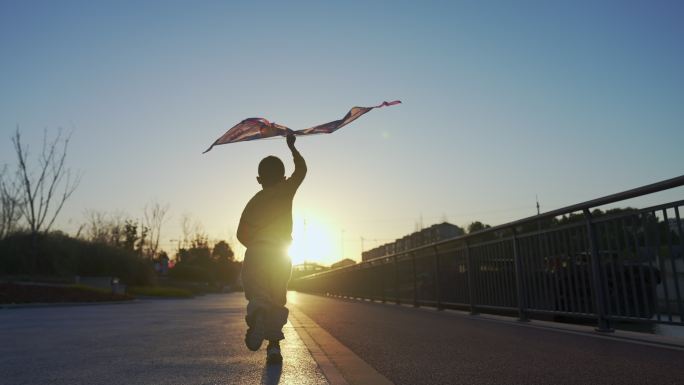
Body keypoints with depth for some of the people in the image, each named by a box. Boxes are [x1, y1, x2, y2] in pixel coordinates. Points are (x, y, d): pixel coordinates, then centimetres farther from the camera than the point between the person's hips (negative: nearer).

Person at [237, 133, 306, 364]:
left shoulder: (253, 201, 12)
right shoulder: (286, 190, 6)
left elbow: (242, 234, 5)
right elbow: (301, 169, 22)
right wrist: (292, 147, 32)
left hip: (255, 254, 1)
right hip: (281, 255, 0)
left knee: (257, 296, -3)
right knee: (277, 300, 9)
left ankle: (256, 319, -37)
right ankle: (274, 346, 5)